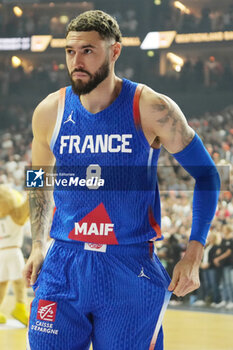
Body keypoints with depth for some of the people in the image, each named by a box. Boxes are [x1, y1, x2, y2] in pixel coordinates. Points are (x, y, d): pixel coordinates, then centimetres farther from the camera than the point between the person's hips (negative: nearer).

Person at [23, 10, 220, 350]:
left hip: (131, 270, -2)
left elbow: (206, 174, 0)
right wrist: (37, 246, 9)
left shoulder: (151, 110, -8)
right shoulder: (49, 112, 1)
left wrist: (193, 256, -7)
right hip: (63, 267, 2)